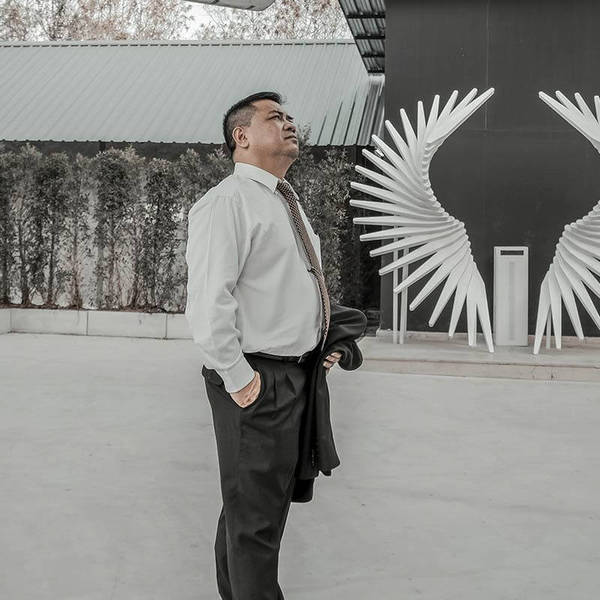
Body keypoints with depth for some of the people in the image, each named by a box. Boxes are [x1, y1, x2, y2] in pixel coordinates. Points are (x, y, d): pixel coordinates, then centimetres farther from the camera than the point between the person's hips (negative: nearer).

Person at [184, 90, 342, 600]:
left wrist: (323, 344, 15)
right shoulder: (227, 202, -14)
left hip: (296, 374, 10)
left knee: (273, 500, 20)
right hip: (257, 380, -10)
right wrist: (238, 379, -21)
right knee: (255, 515, -1)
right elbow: (208, 301, -23)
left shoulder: (287, 202, 17)